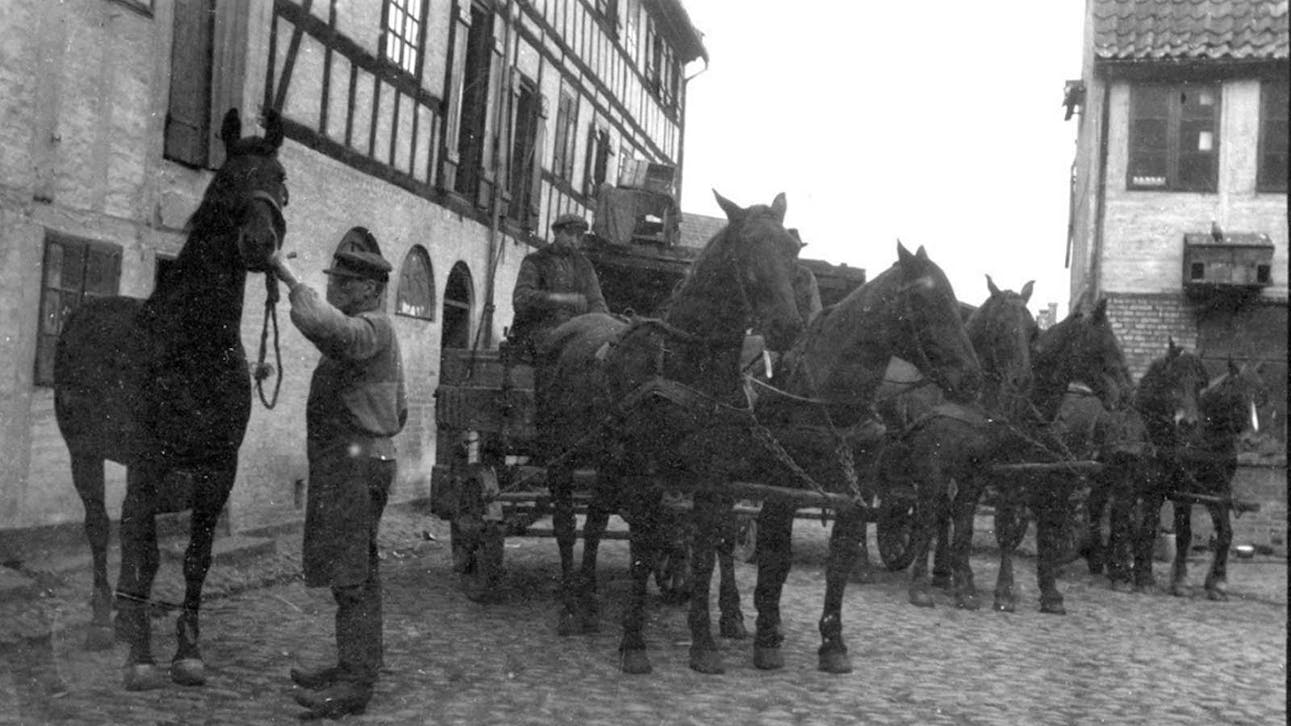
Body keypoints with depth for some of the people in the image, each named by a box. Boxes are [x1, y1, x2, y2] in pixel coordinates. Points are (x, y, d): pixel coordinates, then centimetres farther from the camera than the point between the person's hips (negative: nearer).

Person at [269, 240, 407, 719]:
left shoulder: (371, 328, -11)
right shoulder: (368, 332, 22)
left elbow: (320, 323, -35)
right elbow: (400, 412, 28)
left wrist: (290, 279, -24)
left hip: (355, 464, -11)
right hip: (357, 461, 11)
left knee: (352, 575, -9)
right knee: (351, 574, 15)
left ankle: (356, 685, -6)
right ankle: (352, 668, 23)